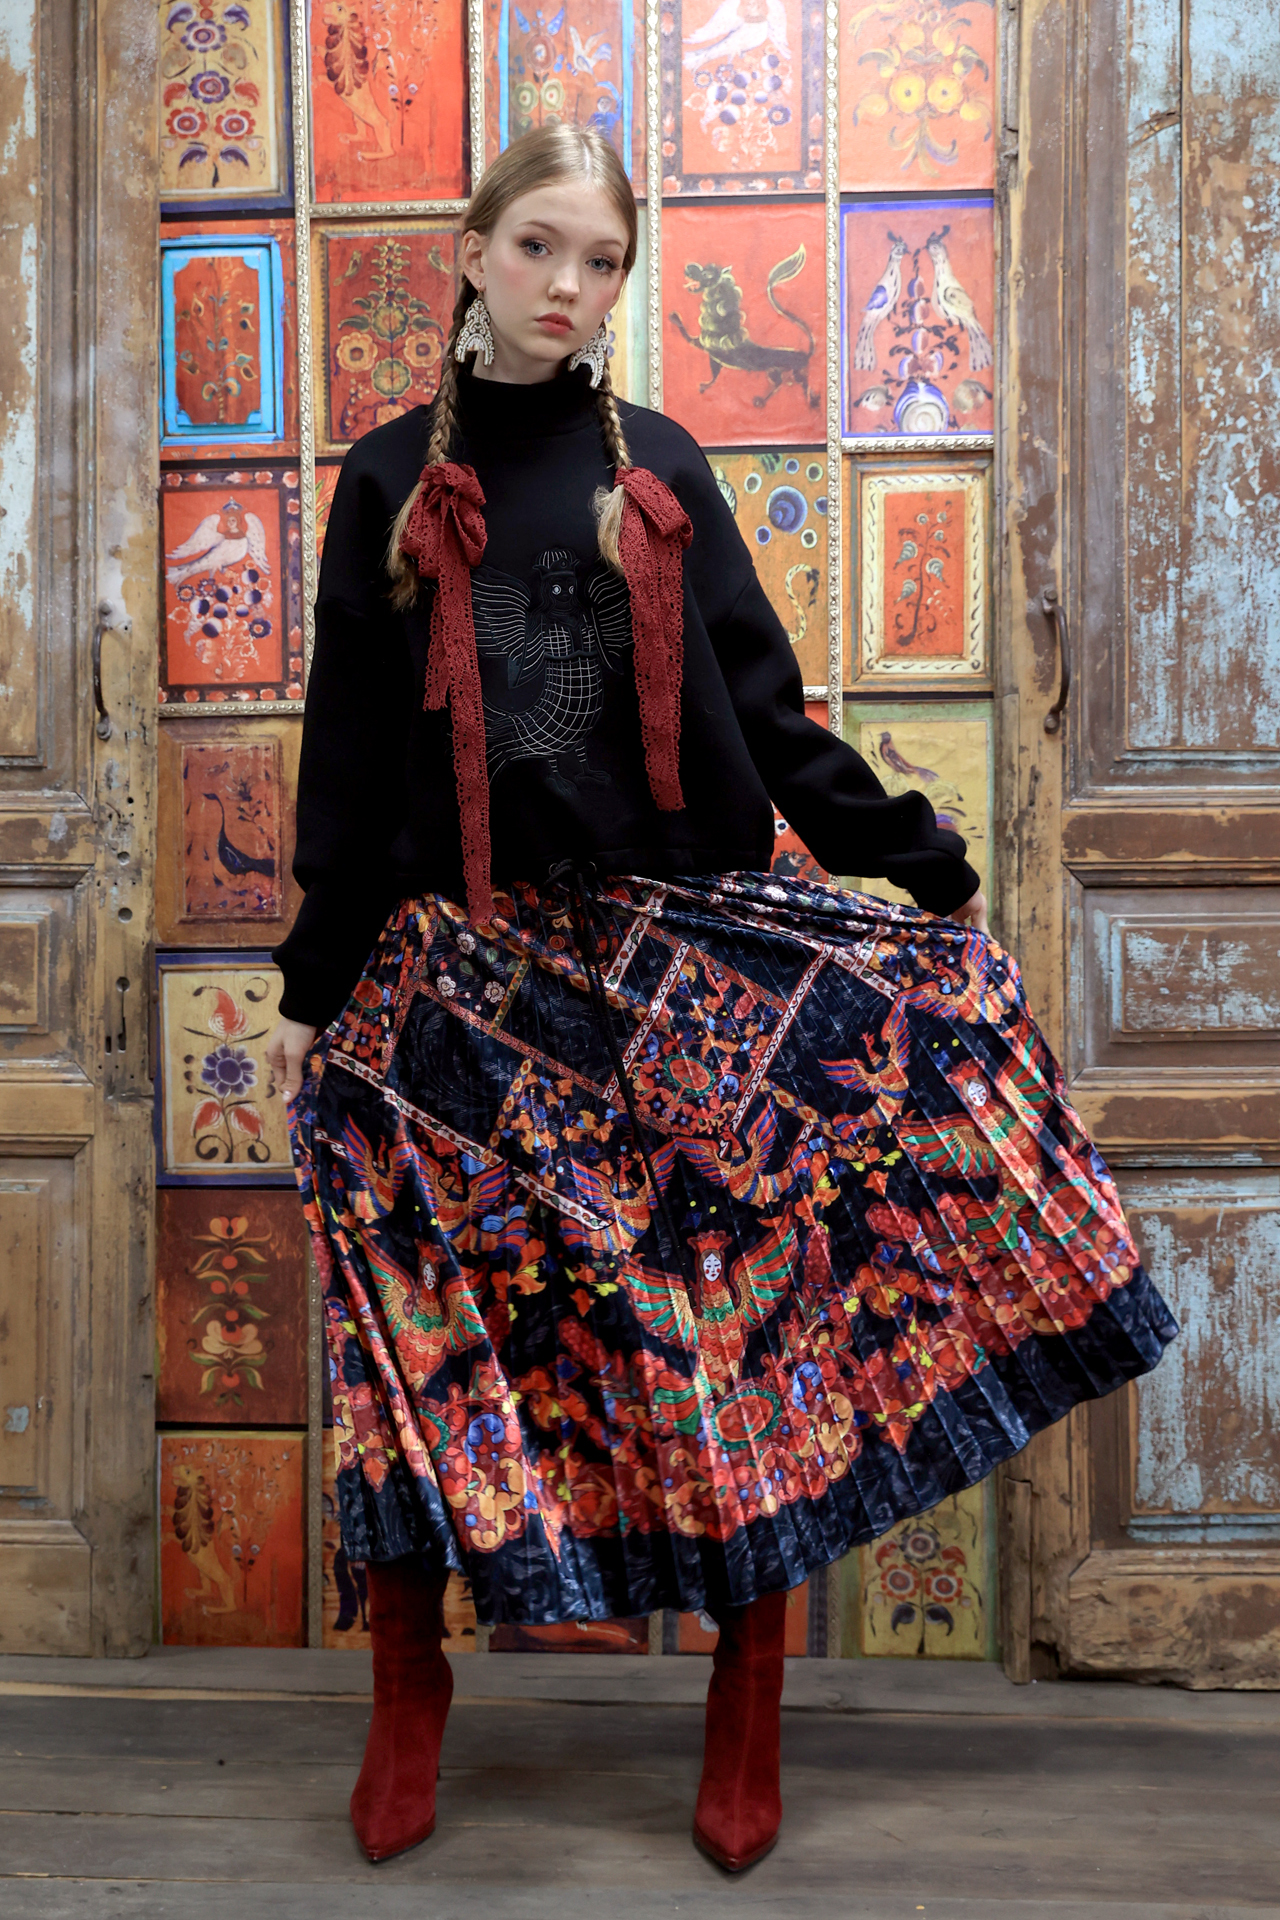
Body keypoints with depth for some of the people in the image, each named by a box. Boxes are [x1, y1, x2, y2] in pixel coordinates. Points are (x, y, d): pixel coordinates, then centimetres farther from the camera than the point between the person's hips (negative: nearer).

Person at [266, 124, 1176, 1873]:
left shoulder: (657, 469, 9)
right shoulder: (389, 482, 8)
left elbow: (765, 712, 9)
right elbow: (350, 755, 7)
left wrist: (924, 866, 4)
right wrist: (316, 986, 5)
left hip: (678, 945, 1)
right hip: (459, 967, 0)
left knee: (738, 1300, 1)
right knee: (435, 1320, 2)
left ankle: (749, 1696, 17)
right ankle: (411, 1683, 22)